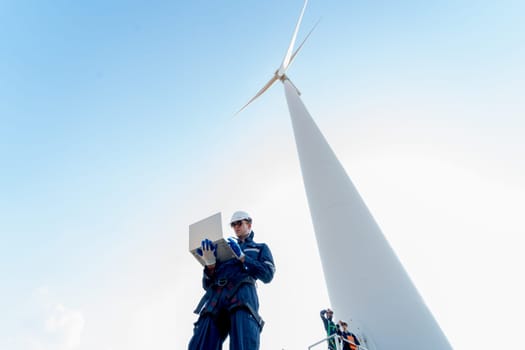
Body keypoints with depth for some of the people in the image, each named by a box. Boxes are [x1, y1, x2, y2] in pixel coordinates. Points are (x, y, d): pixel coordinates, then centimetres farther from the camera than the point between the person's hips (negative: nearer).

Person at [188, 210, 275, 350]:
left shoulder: (261, 248, 30)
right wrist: (210, 263, 4)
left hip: (243, 293, -3)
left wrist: (241, 256, 0)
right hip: (215, 297, 4)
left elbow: (267, 275, 8)